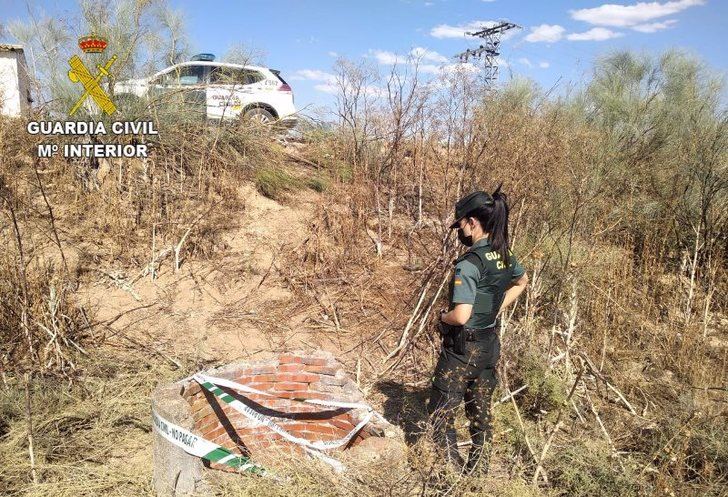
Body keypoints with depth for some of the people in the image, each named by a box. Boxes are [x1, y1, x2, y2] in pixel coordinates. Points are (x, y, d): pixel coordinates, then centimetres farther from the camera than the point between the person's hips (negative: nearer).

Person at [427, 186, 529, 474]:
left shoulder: (469, 264, -25)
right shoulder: (504, 256, 0)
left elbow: (461, 316, -31)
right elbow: (522, 282, 21)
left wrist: (442, 316, -10)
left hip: (462, 349, -8)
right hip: (490, 345, 8)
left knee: (440, 413, 9)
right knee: (480, 413, 21)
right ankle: (479, 471, 34)